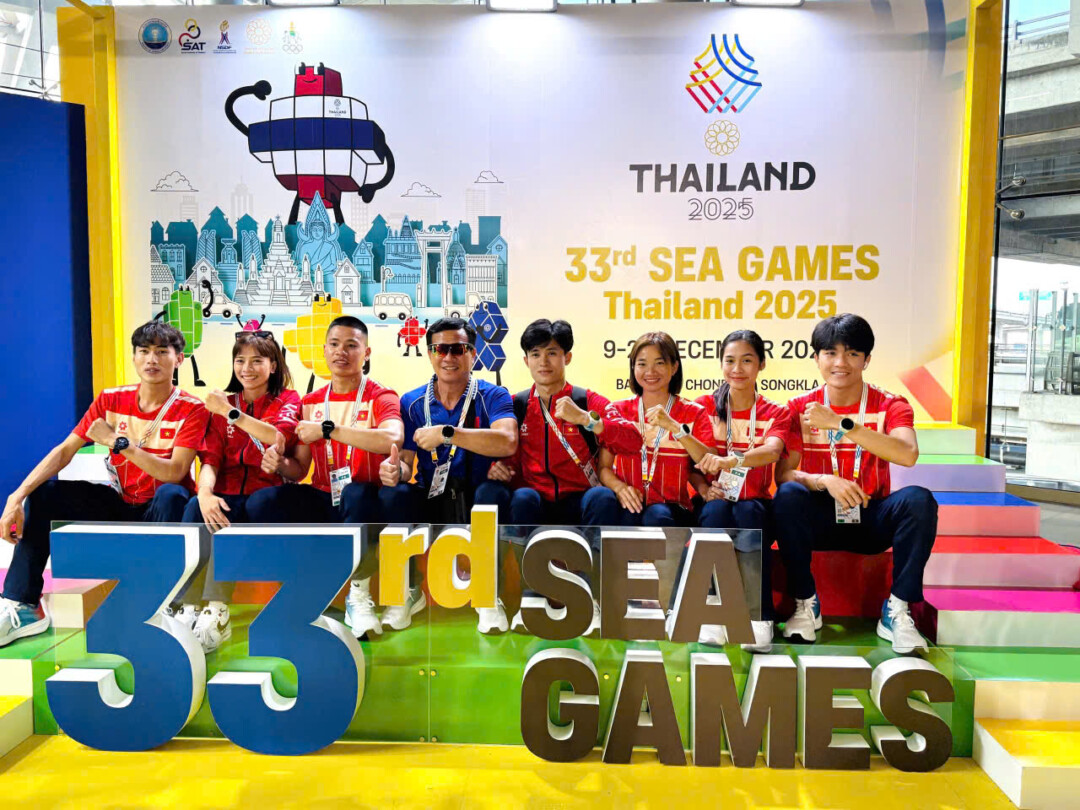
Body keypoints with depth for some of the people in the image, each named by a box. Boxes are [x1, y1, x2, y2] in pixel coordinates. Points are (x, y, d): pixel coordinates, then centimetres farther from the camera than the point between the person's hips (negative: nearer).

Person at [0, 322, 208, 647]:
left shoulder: (191, 409, -14)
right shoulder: (111, 400, -1)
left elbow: (175, 473, -24)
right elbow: (64, 451, -6)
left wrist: (118, 441, -27)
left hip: (159, 510, -4)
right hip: (117, 503, 5)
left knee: (173, 495, -36)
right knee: (42, 492, -10)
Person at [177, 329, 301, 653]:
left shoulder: (287, 400, 5)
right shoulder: (222, 402, 15)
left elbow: (279, 439, -18)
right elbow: (210, 457, 2)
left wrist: (231, 413, -22)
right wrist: (205, 493, -18)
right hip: (226, 493, 3)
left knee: (223, 519, -33)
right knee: (195, 507, -30)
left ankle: (216, 612, -31)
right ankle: (188, 609, -29)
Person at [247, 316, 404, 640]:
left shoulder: (380, 398, -2)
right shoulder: (311, 403, 13)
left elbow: (392, 439, -27)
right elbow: (300, 469, 12)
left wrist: (327, 429, -23)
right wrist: (281, 464, -13)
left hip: (363, 503, -4)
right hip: (322, 504, 4)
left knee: (356, 494, -38)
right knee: (261, 503, -21)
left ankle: (359, 595, -17)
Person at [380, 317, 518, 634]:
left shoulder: (492, 396, -3)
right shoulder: (412, 403, 6)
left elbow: (507, 443, -24)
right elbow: (405, 462, 0)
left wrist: (445, 433, -28)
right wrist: (395, 469, -26)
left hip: (477, 505, -2)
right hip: (430, 505, 2)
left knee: (494, 492, -34)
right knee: (393, 495, -27)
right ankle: (409, 589, -4)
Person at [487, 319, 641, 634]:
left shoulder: (588, 401, 4)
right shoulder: (516, 406, 10)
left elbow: (633, 442, -12)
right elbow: (510, 460, 13)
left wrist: (585, 418, -24)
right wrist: (498, 467, -11)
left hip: (578, 505, -1)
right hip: (537, 507, 1)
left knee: (603, 497, -32)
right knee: (522, 498, -32)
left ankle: (593, 599, -21)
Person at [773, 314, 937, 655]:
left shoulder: (890, 406, -2)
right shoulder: (800, 408, -1)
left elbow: (908, 455, -25)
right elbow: (783, 475, -9)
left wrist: (840, 423, -31)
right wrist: (825, 480, -29)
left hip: (872, 518, 0)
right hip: (820, 517, 0)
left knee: (918, 499, -29)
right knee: (788, 496, -32)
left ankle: (897, 610, -15)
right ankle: (806, 604, -15)